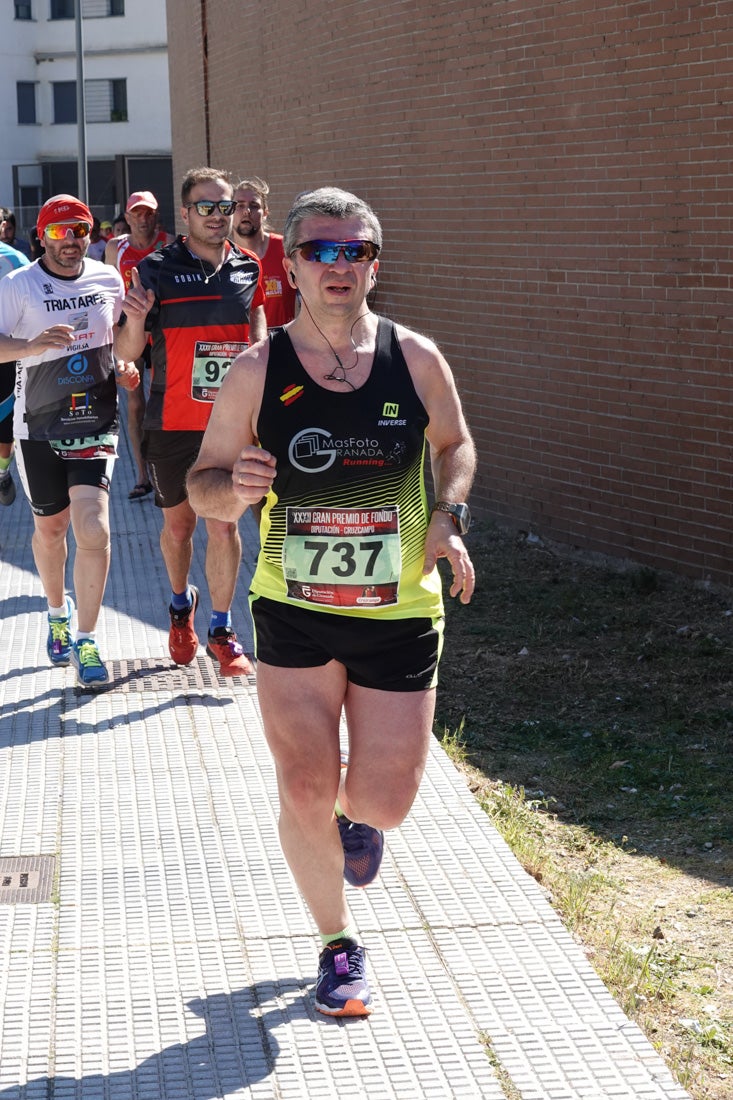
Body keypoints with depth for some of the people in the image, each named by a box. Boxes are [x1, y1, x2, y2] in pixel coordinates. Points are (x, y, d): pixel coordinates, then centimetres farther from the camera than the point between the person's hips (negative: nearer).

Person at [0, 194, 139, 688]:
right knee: (50, 527, 14)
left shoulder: (109, 279, 3)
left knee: (93, 528, -14)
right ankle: (59, 611, 41)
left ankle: (86, 641, -5)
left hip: (95, 423, 1)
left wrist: (123, 368, 2)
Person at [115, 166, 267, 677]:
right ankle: (181, 604, 39)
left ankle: (222, 630, 10)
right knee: (178, 524, 14)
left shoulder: (249, 267, 1)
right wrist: (136, 320, -29)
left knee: (224, 524, -1)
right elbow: (128, 353, -9)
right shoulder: (156, 270, -9)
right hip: (172, 420, -1)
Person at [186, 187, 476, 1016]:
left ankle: (357, 811, 41)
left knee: (383, 802, 1)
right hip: (294, 613, 0)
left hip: (400, 614, 1)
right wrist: (235, 487, -22)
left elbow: (454, 445, 14)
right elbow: (202, 485, 2)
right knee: (304, 793, -2)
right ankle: (338, 946, 23)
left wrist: (447, 517, -4)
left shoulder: (416, 359, -4)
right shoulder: (256, 372, -6)